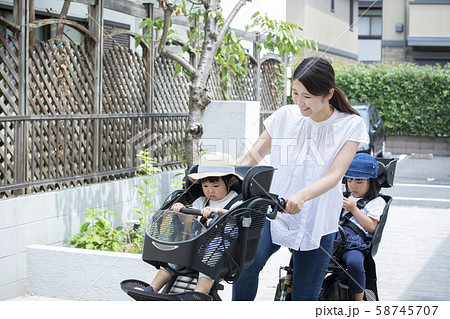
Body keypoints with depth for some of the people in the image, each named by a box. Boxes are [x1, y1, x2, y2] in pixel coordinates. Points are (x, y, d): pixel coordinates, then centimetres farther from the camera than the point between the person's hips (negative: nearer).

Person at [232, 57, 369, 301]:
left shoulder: (350, 125, -6)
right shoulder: (285, 116, -1)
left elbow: (334, 175, -19)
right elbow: (251, 158, 4)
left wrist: (300, 196, -38)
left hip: (316, 223, 0)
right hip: (273, 211, 1)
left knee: (304, 298, 5)